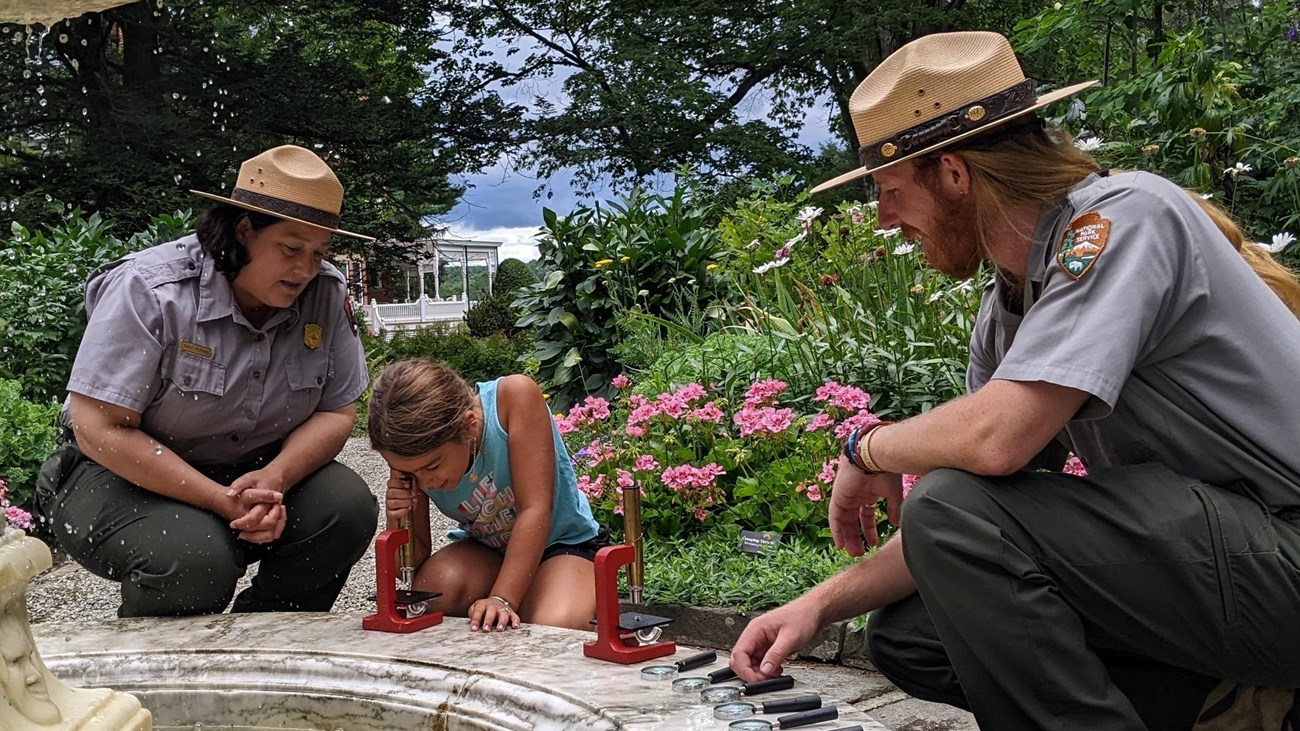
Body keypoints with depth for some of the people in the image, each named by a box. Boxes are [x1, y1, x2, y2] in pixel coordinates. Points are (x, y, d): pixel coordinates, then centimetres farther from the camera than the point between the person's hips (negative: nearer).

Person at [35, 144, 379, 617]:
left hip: (256, 473, 5)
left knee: (348, 507, -21)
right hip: (125, 477, -5)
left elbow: (337, 412, -5)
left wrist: (273, 481, -27)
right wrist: (223, 502, -30)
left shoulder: (326, 293, -9)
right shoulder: (150, 292, -22)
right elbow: (102, 431, -23)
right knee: (195, 559, -34)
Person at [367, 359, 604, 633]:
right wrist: (398, 523, -28)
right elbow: (410, 565, -6)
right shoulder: (413, 457, -15)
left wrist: (502, 600, -37)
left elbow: (535, 509, -30)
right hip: (484, 551, 3)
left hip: (563, 544, -3)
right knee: (433, 590, -29)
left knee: (556, 630, -33)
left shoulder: (515, 396, -28)